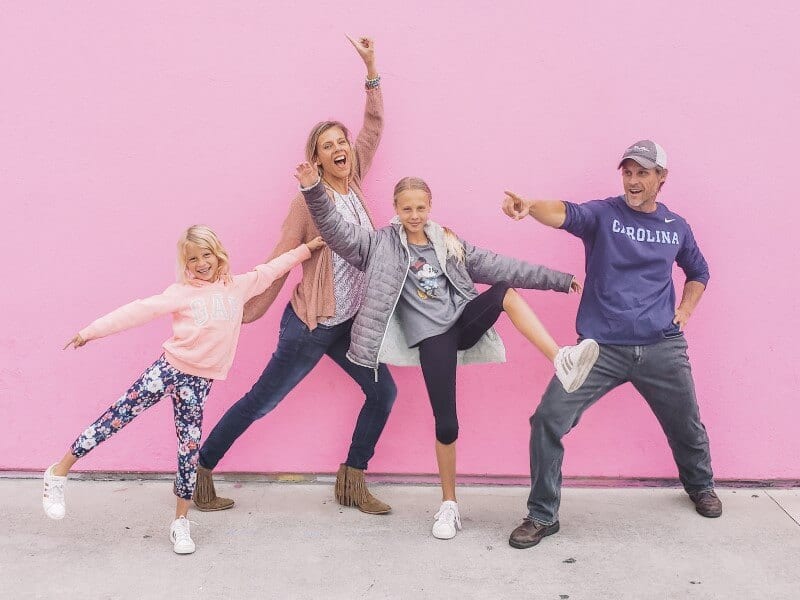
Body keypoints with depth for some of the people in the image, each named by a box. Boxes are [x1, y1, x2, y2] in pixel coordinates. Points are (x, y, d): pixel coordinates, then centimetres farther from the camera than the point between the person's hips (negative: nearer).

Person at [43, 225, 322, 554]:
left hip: (199, 381, 3)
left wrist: (308, 248, 18)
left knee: (190, 447, 7)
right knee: (118, 416, -1)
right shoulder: (182, 293, -5)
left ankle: (180, 521, 19)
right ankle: (59, 473, 15)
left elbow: (272, 269, 15)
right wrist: (92, 330, -11)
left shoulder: (239, 287, 5)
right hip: (169, 368, -3)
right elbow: (140, 311, -10)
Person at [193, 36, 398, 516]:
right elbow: (278, 265, -14)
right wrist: (244, 314, -12)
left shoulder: (354, 184, 1)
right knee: (260, 402, 3)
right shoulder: (309, 200, -16)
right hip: (309, 326, -7)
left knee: (383, 393, 7)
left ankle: (351, 483, 19)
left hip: (350, 321, 7)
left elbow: (374, 125, 5)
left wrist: (371, 66, 0)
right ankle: (200, 471, 19)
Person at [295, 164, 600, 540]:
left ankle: (561, 361, -32)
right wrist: (314, 191, -22)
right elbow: (337, 232, -7)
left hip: (464, 321, 3)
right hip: (431, 337, -3)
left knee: (506, 292, -25)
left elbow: (499, 266, 13)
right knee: (446, 423, -9)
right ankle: (449, 505, 9)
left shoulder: (448, 243, 13)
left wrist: (557, 279, 13)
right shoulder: (382, 244, 4)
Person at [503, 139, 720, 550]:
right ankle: (542, 516, 3)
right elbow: (566, 214, -25)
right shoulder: (603, 214, -1)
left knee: (687, 425, 18)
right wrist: (530, 206, -46)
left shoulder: (676, 227, 10)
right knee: (548, 420, -14)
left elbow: (698, 273, 27)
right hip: (601, 347, -3)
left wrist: (684, 312, 10)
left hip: (661, 348, 3)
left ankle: (700, 486, 52)